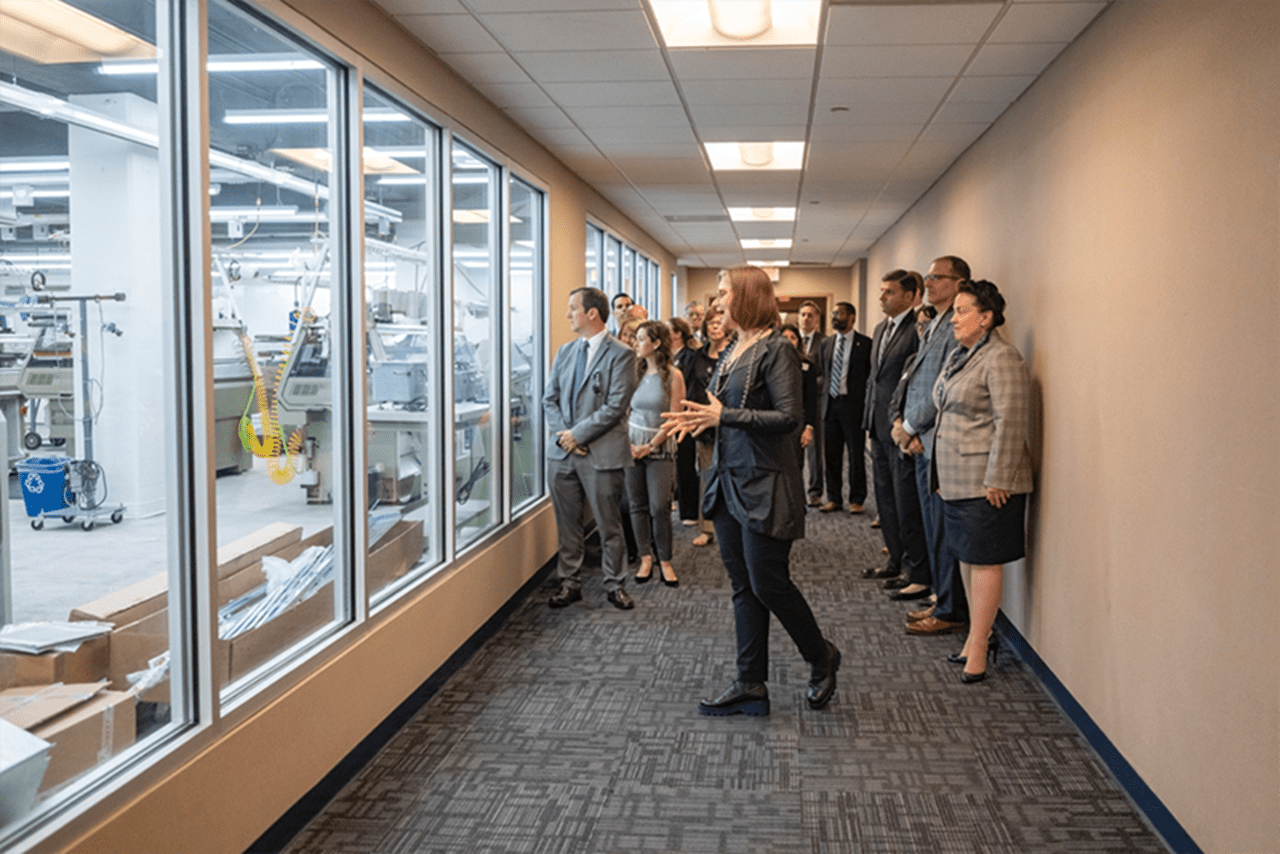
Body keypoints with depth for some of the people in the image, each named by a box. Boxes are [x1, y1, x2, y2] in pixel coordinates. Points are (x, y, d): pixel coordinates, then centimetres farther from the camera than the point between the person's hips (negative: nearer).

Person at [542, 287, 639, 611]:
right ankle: (570, 582, 23)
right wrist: (562, 434, -5)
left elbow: (615, 407, -13)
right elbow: (549, 399, 12)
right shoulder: (565, 352, 13)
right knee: (567, 523, 11)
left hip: (602, 454, -5)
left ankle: (615, 585, 19)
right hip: (563, 452, 5)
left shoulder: (621, 355, -7)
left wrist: (577, 433, -13)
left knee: (609, 525, 5)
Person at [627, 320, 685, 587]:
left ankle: (665, 562, 8)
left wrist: (650, 446, -10)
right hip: (632, 446, 3)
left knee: (659, 507, -5)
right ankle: (645, 559, 15)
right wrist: (628, 442, -6)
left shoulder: (673, 376, -5)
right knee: (637, 505, 4)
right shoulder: (634, 372, 6)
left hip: (660, 447, -3)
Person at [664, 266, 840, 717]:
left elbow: (790, 417, -21)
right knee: (743, 587, 11)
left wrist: (724, 416, -21)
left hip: (764, 486, -9)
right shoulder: (733, 352, 13)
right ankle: (750, 686, 19)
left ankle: (821, 657, 23)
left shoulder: (776, 350, -13)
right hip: (729, 482, 9)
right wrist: (699, 417, 6)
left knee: (768, 583, -2)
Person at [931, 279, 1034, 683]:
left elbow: (1011, 422, -19)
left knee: (984, 561, -2)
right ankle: (975, 635, 27)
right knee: (969, 558, 16)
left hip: (985, 481, -9)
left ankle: (977, 649, 5)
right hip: (957, 478, 9)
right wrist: (942, 474, 20)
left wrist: (997, 479, -20)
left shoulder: (1001, 358, -15)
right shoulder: (958, 355, 14)